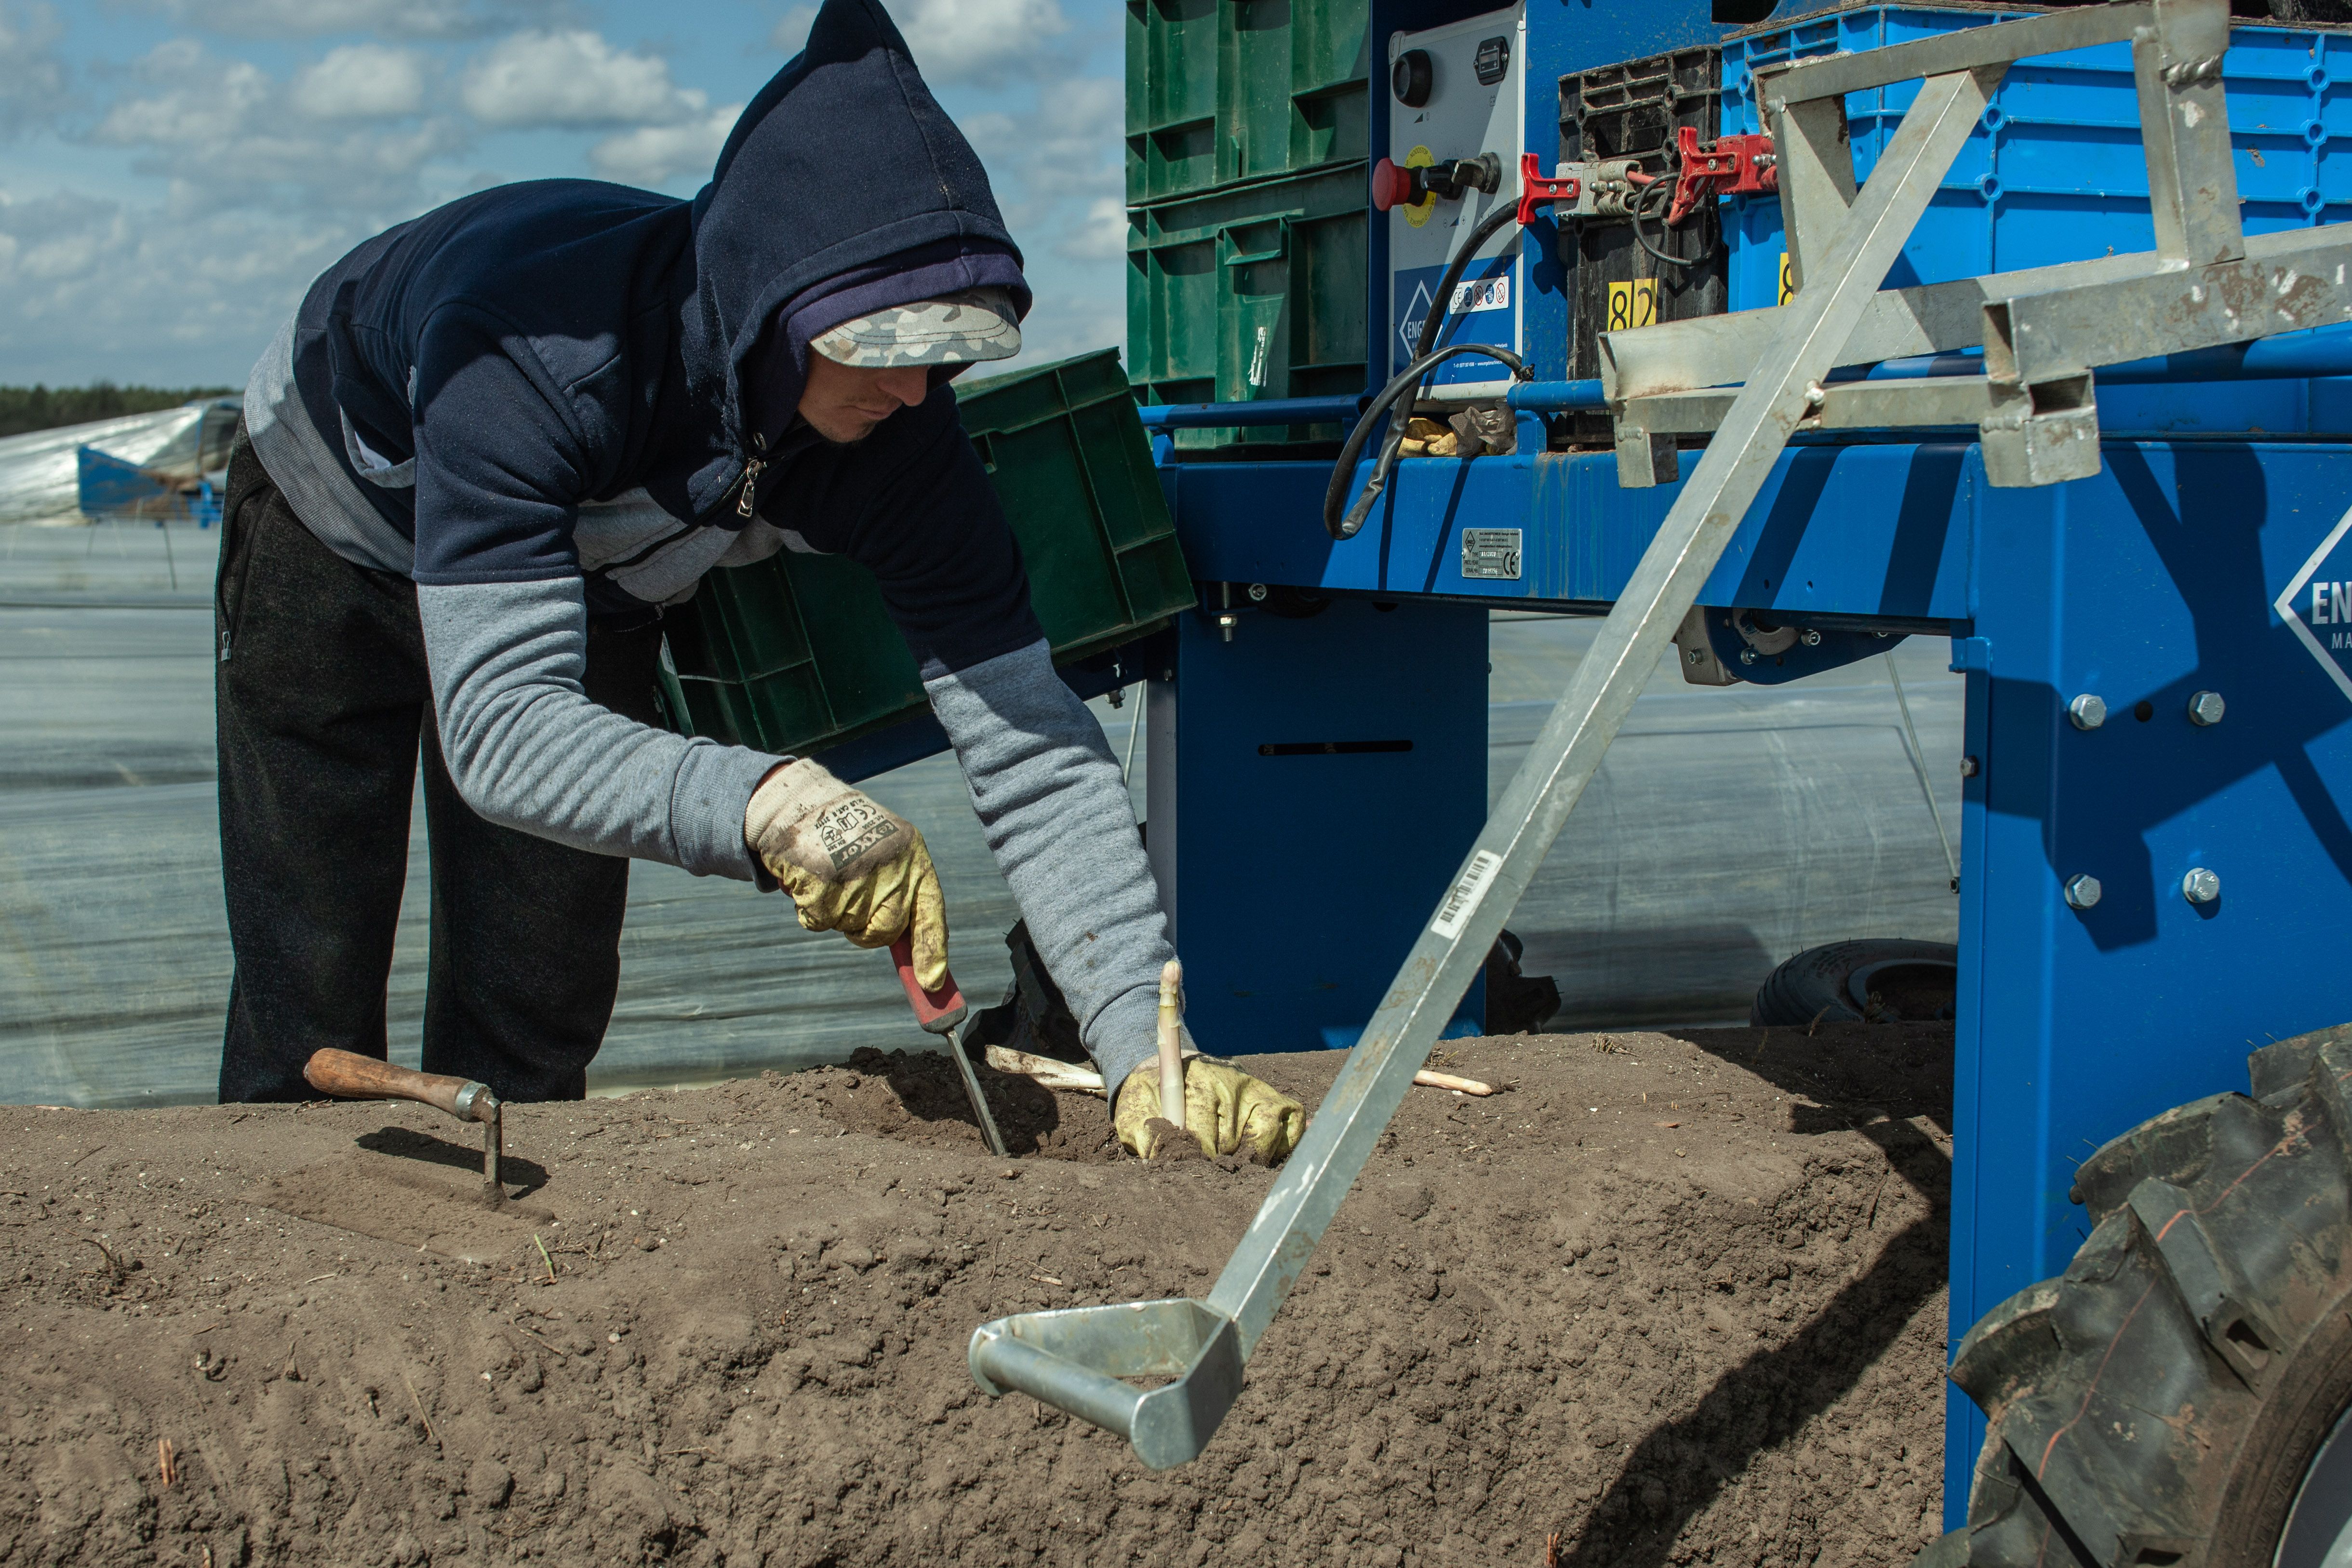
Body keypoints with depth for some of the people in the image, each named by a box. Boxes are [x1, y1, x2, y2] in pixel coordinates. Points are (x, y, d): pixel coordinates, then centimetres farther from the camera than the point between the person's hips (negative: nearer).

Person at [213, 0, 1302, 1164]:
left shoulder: (896, 434, -32)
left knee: (534, 1025, 2)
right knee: (312, 1021, -5)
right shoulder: (533, 346, -45)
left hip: (588, 575, 4)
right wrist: (764, 802, -68)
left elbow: (1035, 757, -34)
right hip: (335, 532, -3)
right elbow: (498, 724, -51)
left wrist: (1144, 1045, -46)